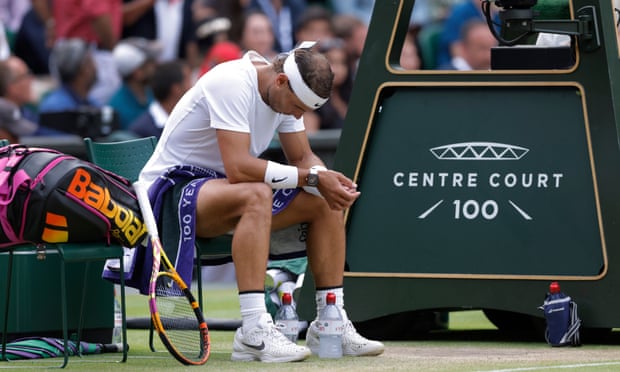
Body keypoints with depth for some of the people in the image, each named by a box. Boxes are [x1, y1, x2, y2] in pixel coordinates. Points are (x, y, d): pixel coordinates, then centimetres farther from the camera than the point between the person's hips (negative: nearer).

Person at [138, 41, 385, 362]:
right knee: (256, 195, -38)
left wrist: (330, 183, -17)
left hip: (228, 191, 9)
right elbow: (238, 168, -35)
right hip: (173, 188, -9)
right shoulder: (232, 83, -27)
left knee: (325, 203, -1)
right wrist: (311, 177, -31)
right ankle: (254, 332, -43)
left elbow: (303, 158, 6)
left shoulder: (286, 93, 0)